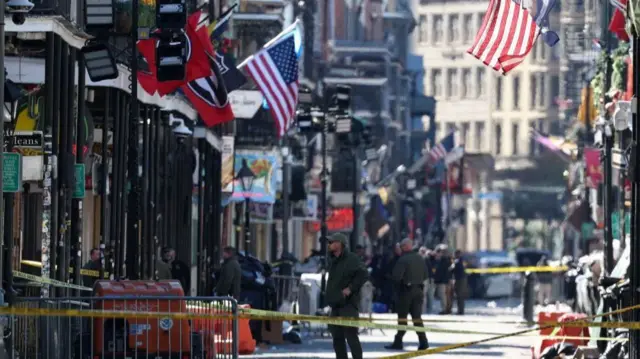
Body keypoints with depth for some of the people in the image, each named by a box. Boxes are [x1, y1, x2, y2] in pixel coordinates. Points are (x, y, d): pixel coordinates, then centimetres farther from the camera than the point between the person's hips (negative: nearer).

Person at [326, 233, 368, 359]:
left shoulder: (351, 259, -11)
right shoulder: (334, 261, 18)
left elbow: (363, 274, -21)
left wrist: (351, 288, -21)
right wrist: (329, 296, 18)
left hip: (348, 304, -9)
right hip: (336, 304, 9)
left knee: (351, 335, -10)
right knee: (337, 337, 9)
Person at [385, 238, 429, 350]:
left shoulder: (403, 260, -16)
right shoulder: (420, 259, 7)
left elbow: (397, 276, -21)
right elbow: (425, 275, 13)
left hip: (406, 290, -6)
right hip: (418, 290, 6)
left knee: (402, 316, 2)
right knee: (417, 316, 8)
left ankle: (398, 341, 7)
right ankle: (423, 341, 0)